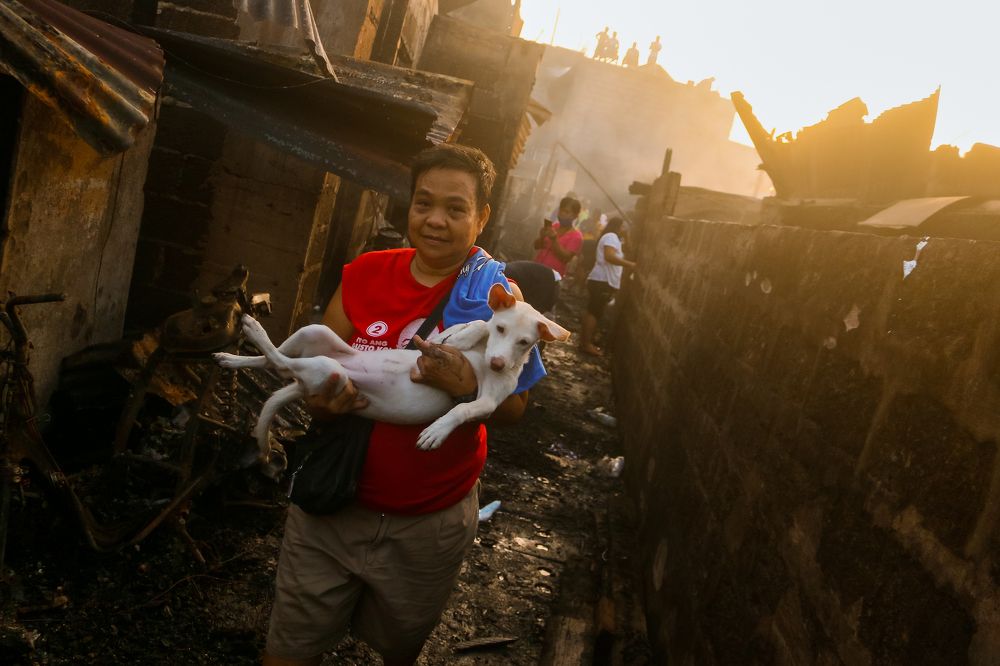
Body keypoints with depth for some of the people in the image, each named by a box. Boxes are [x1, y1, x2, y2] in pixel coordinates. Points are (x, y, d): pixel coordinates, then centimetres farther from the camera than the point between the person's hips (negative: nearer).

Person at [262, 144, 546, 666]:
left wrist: (467, 386, -29)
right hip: (334, 505, 2)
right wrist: (322, 402, -21)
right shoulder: (364, 275, -3)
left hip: (430, 524, -1)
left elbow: (514, 408, -8)